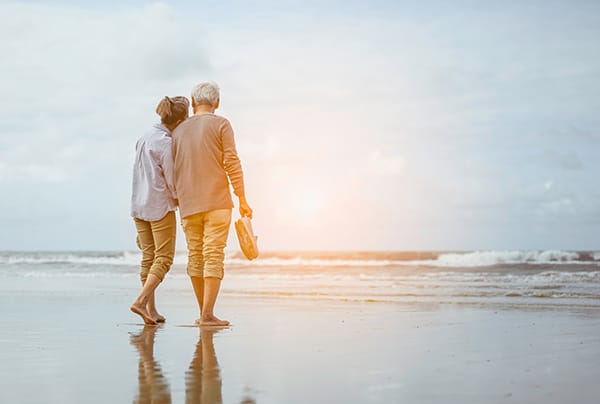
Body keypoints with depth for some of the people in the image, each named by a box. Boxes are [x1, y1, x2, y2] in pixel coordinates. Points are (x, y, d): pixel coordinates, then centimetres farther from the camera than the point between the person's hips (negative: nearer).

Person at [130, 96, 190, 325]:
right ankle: (141, 301, -15)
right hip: (160, 206, -8)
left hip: (138, 205, 8)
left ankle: (151, 310, 12)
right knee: (164, 259, -2)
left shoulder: (144, 138, 11)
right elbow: (172, 180, -12)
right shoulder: (166, 143, -14)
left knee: (148, 258, 10)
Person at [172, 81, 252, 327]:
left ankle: (203, 312, 17)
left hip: (188, 205, 4)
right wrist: (242, 200, -5)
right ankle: (207, 315, -12)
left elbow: (174, 171, 12)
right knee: (214, 256, -6)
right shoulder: (221, 125, 1)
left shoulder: (179, 131, 13)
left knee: (195, 257, 11)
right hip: (217, 202, -4)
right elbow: (232, 164, -7)